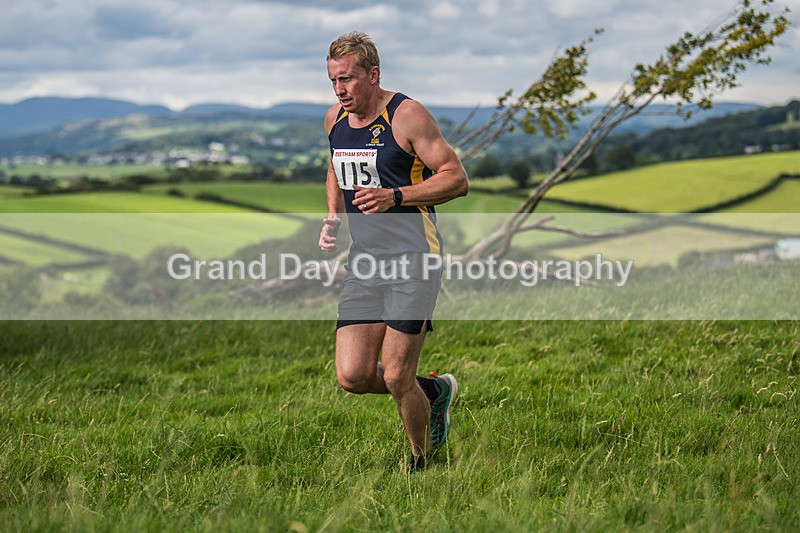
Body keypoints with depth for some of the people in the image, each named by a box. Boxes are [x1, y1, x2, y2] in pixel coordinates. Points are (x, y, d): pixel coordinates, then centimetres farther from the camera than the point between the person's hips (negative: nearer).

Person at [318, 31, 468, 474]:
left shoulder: (408, 115, -10)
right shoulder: (334, 119, 10)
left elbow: (457, 179, -11)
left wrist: (395, 197, -22)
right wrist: (333, 217, 10)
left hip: (413, 258, -6)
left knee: (396, 378, -7)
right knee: (353, 376, -4)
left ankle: (422, 465, 18)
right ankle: (434, 391, 24)